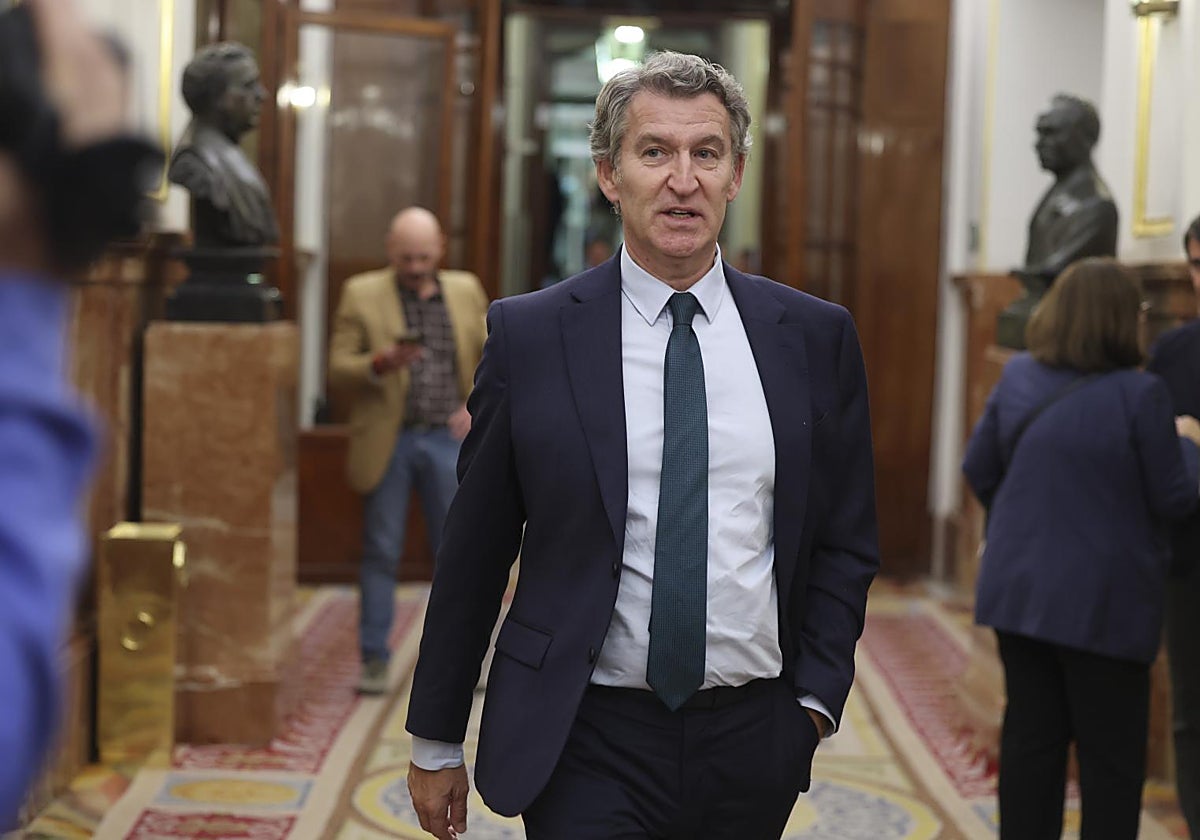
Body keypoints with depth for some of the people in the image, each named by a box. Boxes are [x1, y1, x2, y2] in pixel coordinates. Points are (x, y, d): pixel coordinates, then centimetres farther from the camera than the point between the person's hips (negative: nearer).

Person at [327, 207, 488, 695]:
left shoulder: (466, 291, 8)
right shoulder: (361, 294, 1)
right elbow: (338, 370, -2)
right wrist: (380, 363, -21)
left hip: (447, 440, 2)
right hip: (388, 441, -2)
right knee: (381, 553, 2)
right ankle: (374, 660, 9)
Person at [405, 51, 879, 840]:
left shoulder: (816, 337, 3)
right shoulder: (529, 334, -2)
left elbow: (846, 543, 10)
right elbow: (473, 555, 2)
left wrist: (816, 695, 0)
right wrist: (436, 740, 7)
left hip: (752, 745, 2)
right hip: (589, 744, -2)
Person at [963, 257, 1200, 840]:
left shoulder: (1017, 378, 1)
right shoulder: (1139, 393, -16)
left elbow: (979, 470, 8)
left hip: (1020, 589, 5)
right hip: (1102, 600, -5)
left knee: (1030, 734, 12)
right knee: (1111, 752, 6)